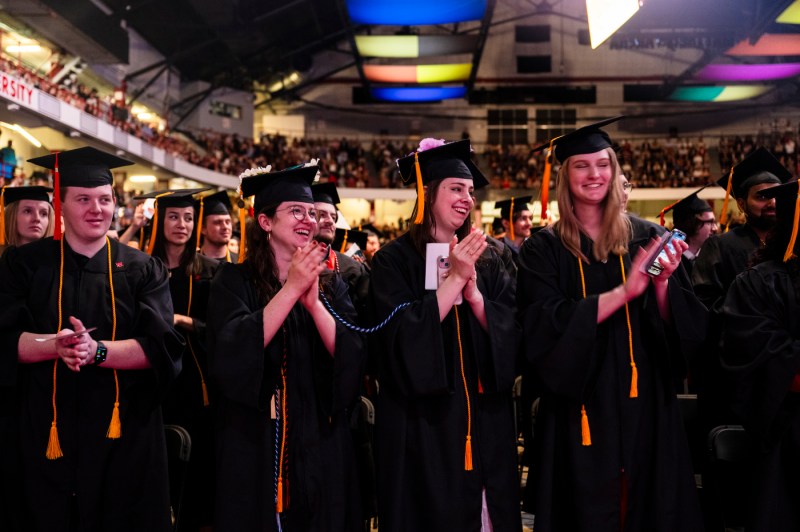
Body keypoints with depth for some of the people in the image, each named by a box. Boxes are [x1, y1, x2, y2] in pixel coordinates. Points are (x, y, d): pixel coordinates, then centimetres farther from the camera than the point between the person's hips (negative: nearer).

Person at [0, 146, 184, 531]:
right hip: (47, 435, 0)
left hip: (125, 436, 0)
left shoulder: (142, 270, 3)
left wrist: (97, 350, -22)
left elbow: (163, 348, -7)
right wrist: (56, 344, -24)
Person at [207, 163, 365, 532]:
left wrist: (314, 302, -19)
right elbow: (233, 354, -18)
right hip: (256, 446, -3)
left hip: (322, 446, 3)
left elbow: (352, 358, -5)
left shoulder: (331, 286, 7)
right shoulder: (235, 281, -3)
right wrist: (292, 289, -22)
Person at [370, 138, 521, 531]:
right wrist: (454, 278, -18)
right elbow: (404, 338, -17)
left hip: (486, 419, 4)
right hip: (424, 421, -4)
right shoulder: (394, 260, -5)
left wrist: (473, 292, -16)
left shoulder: (487, 260, 8)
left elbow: (513, 332, -1)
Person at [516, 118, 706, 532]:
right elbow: (545, 327, -15)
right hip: (581, 409, -2)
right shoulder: (544, 248, -1)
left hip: (645, 402, 2)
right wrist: (624, 291, -22)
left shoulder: (646, 238, 4)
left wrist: (662, 284, -17)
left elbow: (684, 326, 3)